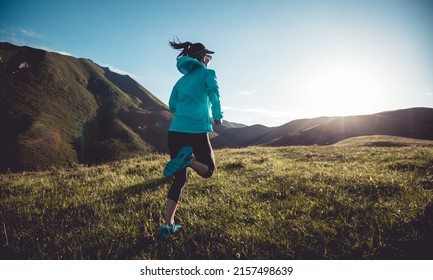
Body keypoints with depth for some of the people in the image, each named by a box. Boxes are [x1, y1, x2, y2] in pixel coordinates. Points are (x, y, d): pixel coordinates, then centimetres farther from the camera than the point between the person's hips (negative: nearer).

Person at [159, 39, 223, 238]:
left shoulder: (182, 80, 21)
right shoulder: (207, 73, 6)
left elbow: (172, 106, 20)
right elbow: (214, 90, -14)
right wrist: (218, 115, -6)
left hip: (175, 132, 6)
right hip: (197, 132, -5)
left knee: (179, 179, 16)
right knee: (208, 170, 17)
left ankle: (168, 225, 12)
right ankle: (189, 159, -19)